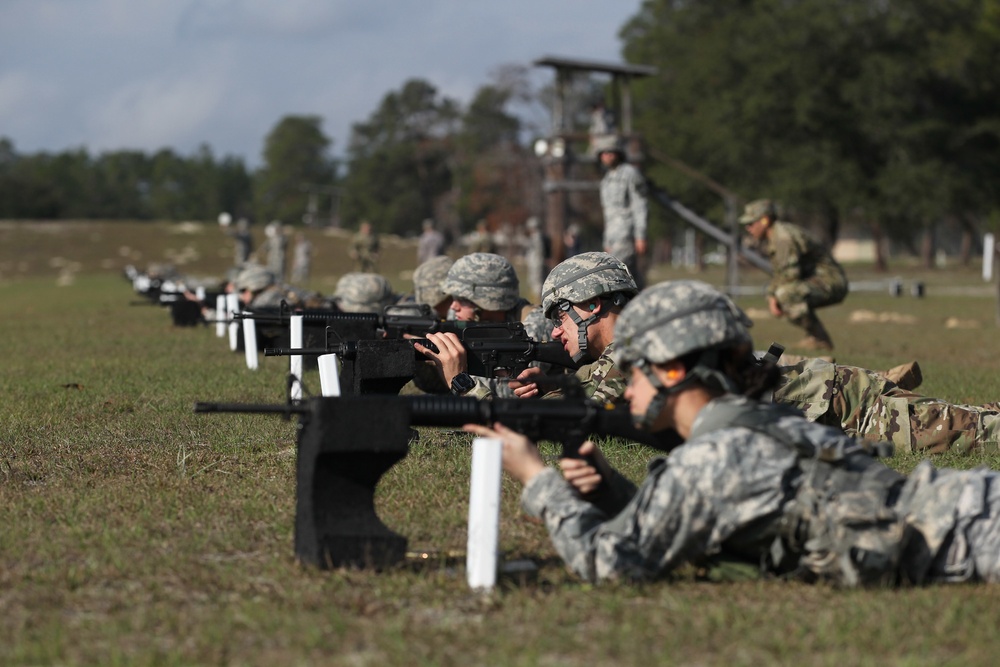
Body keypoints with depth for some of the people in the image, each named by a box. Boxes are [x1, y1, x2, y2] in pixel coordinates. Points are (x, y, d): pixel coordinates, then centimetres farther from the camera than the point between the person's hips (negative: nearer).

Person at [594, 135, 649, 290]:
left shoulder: (630, 173, -5)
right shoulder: (607, 179, 21)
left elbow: (641, 207, -10)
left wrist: (640, 236, -17)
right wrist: (607, 242, 21)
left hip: (627, 234, -8)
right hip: (613, 236, 8)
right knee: (632, 277, 6)